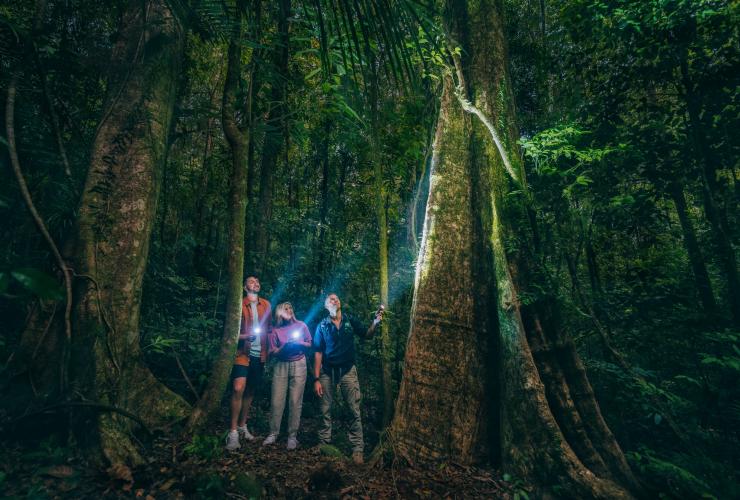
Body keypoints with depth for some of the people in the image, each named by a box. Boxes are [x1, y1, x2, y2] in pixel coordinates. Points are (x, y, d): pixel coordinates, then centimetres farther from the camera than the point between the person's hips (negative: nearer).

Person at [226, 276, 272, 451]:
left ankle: (242, 426, 28)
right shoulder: (239, 305, -1)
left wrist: (268, 349, 3)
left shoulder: (266, 304, 10)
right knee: (238, 389, -18)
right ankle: (233, 432, -8)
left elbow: (270, 327, 13)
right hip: (243, 352, -4)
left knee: (251, 390, 12)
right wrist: (244, 336, -20)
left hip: (260, 354, 4)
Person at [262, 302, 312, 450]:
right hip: (281, 366, 1)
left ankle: (292, 436, 8)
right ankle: (273, 433, 14)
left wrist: (299, 343, -9)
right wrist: (284, 347, -16)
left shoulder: (301, 325, 4)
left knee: (295, 402, -1)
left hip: (298, 365, -1)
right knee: (276, 401, -1)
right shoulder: (275, 330, 3)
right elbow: (272, 353, 0)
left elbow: (310, 344, 8)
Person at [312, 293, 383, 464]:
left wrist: (375, 322, -24)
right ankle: (324, 444, 25)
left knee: (355, 410, 0)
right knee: (326, 410, 10)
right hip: (327, 371, 1)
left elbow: (367, 335, -4)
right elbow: (318, 353, 0)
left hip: (347, 370, 0)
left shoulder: (350, 320, 0)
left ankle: (357, 448, 8)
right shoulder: (322, 325, 0)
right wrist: (316, 379, -5)